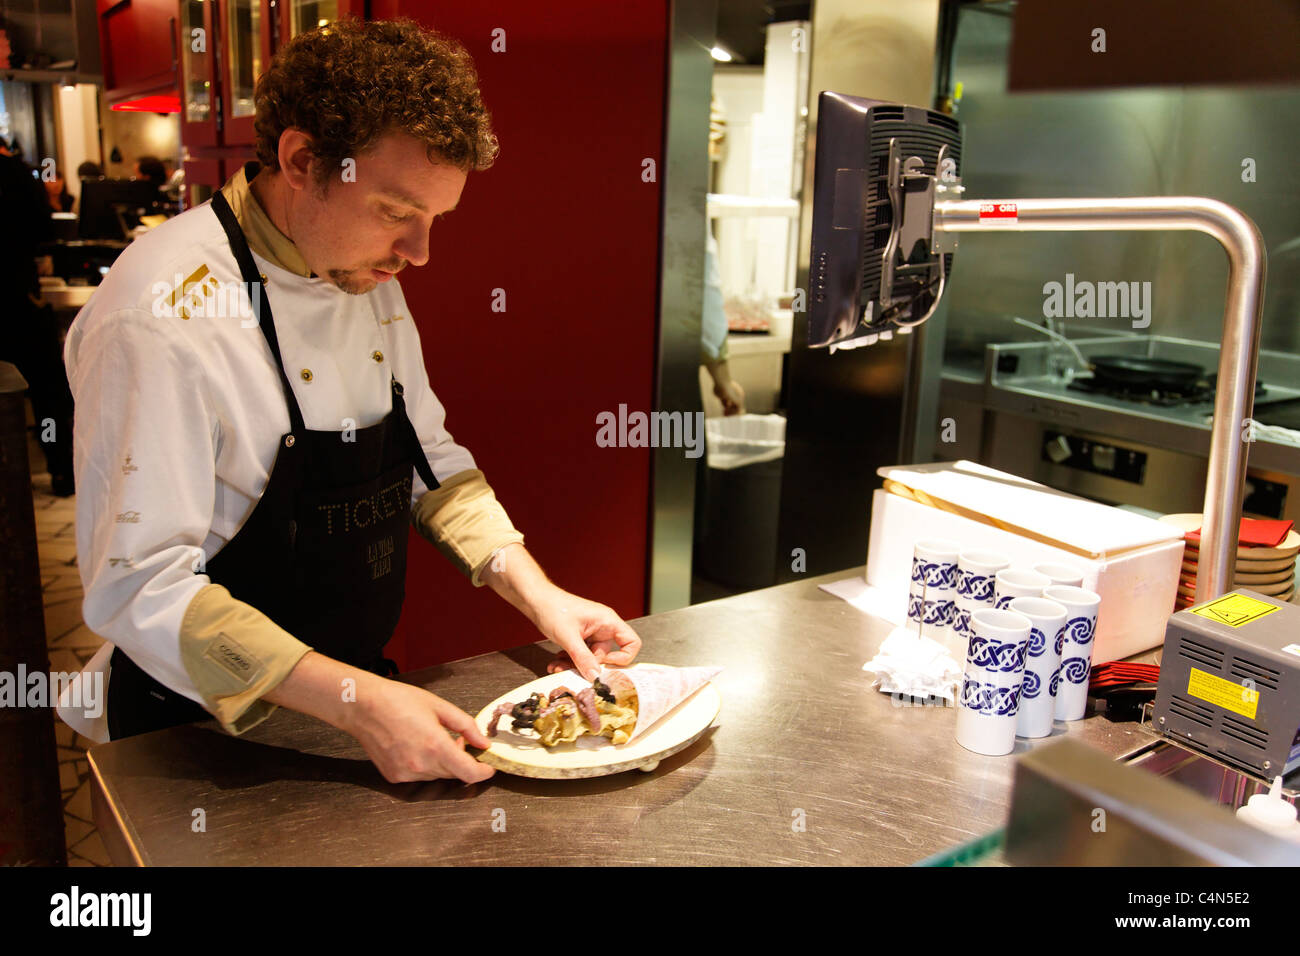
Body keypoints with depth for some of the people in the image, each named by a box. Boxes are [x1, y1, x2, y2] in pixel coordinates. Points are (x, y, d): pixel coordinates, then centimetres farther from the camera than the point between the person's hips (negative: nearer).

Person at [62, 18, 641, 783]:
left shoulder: (369, 280, 0)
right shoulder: (166, 314, -26)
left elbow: (430, 462, 5)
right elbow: (138, 585, -27)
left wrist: (539, 596, -7)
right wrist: (355, 702, -33)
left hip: (359, 683, 7)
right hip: (212, 735, -6)